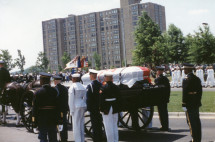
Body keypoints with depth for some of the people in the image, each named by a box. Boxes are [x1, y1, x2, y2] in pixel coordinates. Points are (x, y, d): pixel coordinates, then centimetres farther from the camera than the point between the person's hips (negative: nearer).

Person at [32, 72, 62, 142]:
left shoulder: (38, 92, -10)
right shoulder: (54, 91, -1)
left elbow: (35, 107, -9)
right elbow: (58, 105, 1)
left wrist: (34, 121, -2)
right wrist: (58, 118, 8)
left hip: (42, 120, -3)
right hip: (53, 119, 3)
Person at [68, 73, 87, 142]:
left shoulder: (72, 87, -9)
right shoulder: (83, 87, 12)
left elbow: (71, 99, -10)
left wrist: (71, 110, -7)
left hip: (76, 106, -7)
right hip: (83, 106, 7)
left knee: (76, 124, -2)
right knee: (81, 123, 14)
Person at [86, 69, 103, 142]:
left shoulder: (89, 86, -15)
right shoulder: (100, 84, 1)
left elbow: (88, 98, -15)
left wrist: (88, 108, -7)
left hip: (93, 108, -6)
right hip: (100, 107, 6)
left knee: (94, 125, 0)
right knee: (99, 124, 14)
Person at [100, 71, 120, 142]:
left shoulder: (103, 88, -13)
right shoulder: (116, 87, 2)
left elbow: (102, 99, -14)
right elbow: (118, 98, 6)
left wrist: (102, 109, -6)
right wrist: (118, 109, 12)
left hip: (107, 109, -5)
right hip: (115, 109, 5)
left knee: (108, 126, 1)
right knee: (115, 125, 15)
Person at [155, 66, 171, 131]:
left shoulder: (157, 79, -13)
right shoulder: (166, 78, 9)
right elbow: (168, 88, 12)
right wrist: (167, 97, 17)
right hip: (165, 98, 7)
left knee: (161, 112, -2)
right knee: (165, 112, 13)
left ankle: (164, 126, -1)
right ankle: (166, 126, 19)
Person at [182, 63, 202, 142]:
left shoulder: (186, 79, -15)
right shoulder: (197, 79, 10)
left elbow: (185, 93, -18)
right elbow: (200, 91, 14)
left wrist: (184, 105, -15)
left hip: (189, 104, -8)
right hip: (196, 103, 8)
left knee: (191, 121, -3)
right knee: (197, 121, 13)